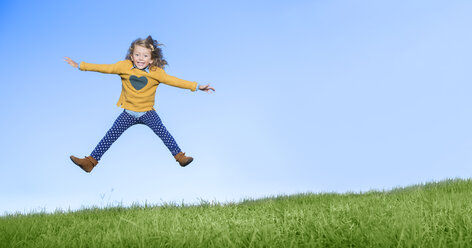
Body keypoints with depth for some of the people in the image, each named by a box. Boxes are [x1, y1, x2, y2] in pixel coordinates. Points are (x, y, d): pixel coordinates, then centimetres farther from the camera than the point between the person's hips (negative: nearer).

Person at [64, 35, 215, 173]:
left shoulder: (156, 72, -10)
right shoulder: (124, 66, -7)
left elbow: (173, 81, -11)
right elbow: (105, 68, -4)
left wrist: (197, 87, -16)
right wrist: (80, 66, -3)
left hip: (147, 112, -1)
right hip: (128, 112, 1)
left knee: (162, 131, -17)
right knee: (111, 135, -5)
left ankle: (179, 156, -7)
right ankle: (91, 161, 0)